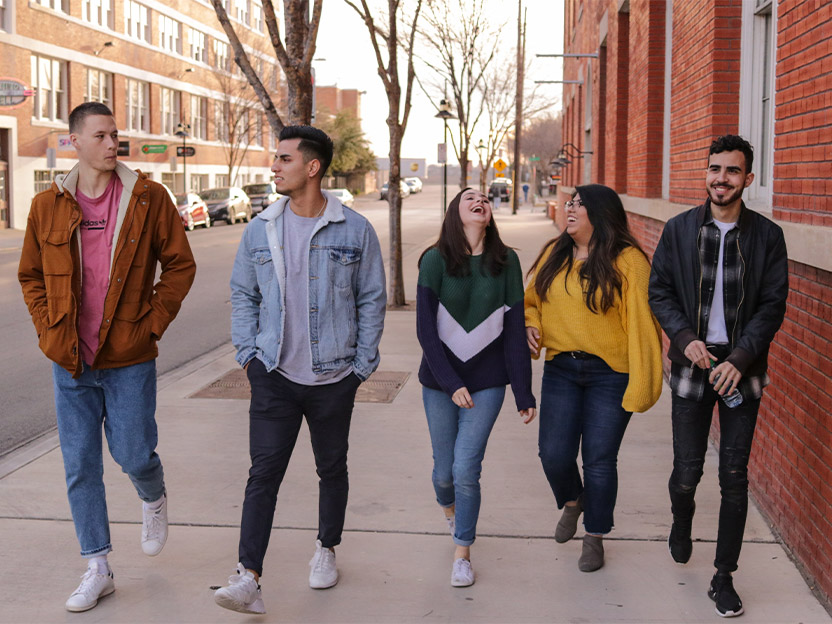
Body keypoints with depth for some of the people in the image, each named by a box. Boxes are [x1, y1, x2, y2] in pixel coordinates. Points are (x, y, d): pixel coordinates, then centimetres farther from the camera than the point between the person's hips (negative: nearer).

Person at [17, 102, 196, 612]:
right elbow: (31, 277, 12)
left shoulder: (148, 197, -5)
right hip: (71, 361, 2)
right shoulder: (47, 206, 1)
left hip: (129, 359, -2)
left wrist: (154, 322, -6)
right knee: (81, 467, 7)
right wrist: (49, 332, 2)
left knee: (134, 454, 3)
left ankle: (155, 500, 40)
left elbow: (180, 264, 1)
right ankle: (97, 569, 20)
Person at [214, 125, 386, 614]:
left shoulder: (355, 231, -4)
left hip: (334, 377, 0)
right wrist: (248, 353, 3)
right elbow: (243, 294, 12)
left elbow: (372, 300, 2)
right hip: (275, 374, 1)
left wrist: (362, 364, -1)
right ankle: (249, 578, -10)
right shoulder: (260, 230, 2)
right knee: (264, 472, -8)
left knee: (332, 468, 14)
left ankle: (327, 549, 36)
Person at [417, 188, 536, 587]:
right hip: (440, 381, 0)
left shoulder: (506, 262, -2)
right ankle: (449, 509, 46)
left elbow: (515, 331, 0)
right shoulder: (435, 261, -7)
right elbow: (425, 330, -9)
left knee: (466, 468, -7)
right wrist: (451, 384, -15)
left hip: (487, 382, 0)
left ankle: (462, 554, 13)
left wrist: (523, 393, -1)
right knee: (444, 468, 10)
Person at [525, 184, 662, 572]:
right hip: (561, 369, 5)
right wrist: (530, 325, -2)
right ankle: (572, 503, 36)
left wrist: (641, 384, -16)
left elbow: (641, 323, -13)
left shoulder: (627, 262, -11)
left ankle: (595, 538, 23)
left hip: (610, 375, -4)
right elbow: (531, 300, 21)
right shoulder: (554, 254, 6)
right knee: (554, 453, 2)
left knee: (600, 459, 3)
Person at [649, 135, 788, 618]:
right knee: (687, 470, 4)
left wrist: (740, 359, -13)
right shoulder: (679, 230, 2)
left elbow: (773, 305, -2)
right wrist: (685, 337, -11)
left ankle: (724, 578, 13)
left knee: (735, 477, 1)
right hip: (693, 363, 1)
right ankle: (682, 523, 39)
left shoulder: (766, 235, -1)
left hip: (742, 368, 0)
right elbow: (660, 292, 5)